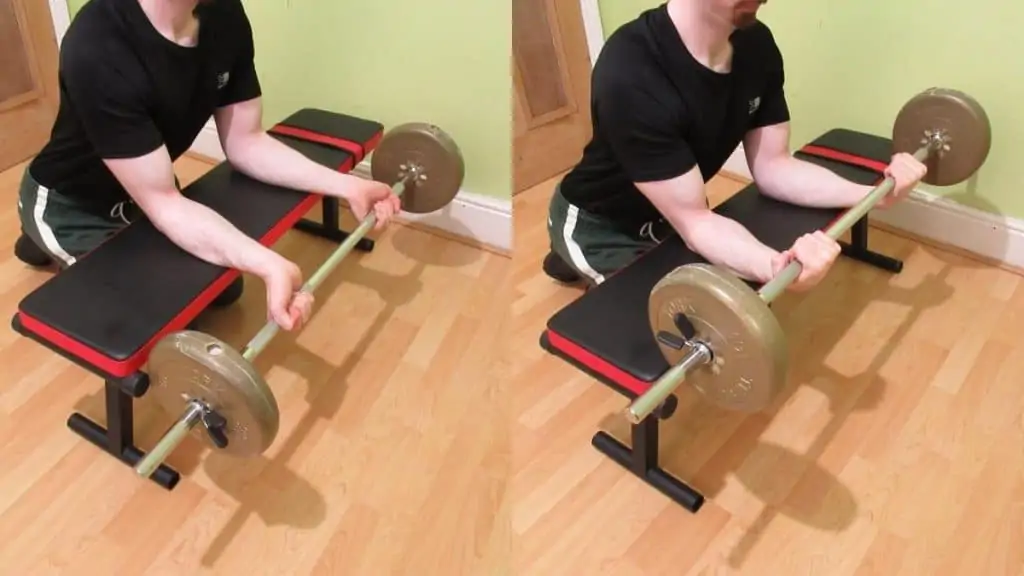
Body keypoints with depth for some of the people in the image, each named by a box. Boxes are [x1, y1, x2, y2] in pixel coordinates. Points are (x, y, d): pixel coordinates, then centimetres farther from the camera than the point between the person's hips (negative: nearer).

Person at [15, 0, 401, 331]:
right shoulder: (98, 50, -39)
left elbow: (245, 143, -8)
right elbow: (162, 202, -35)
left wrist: (345, 186, -18)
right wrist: (271, 267, -49)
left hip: (146, 185, 7)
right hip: (71, 206, -6)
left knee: (224, 287, 12)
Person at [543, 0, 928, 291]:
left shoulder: (756, 45, -13)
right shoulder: (632, 75, -37)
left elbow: (772, 167, -5)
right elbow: (693, 220, -34)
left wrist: (870, 193, -19)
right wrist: (779, 268, -52)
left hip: (670, 213, 8)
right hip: (600, 226, -7)